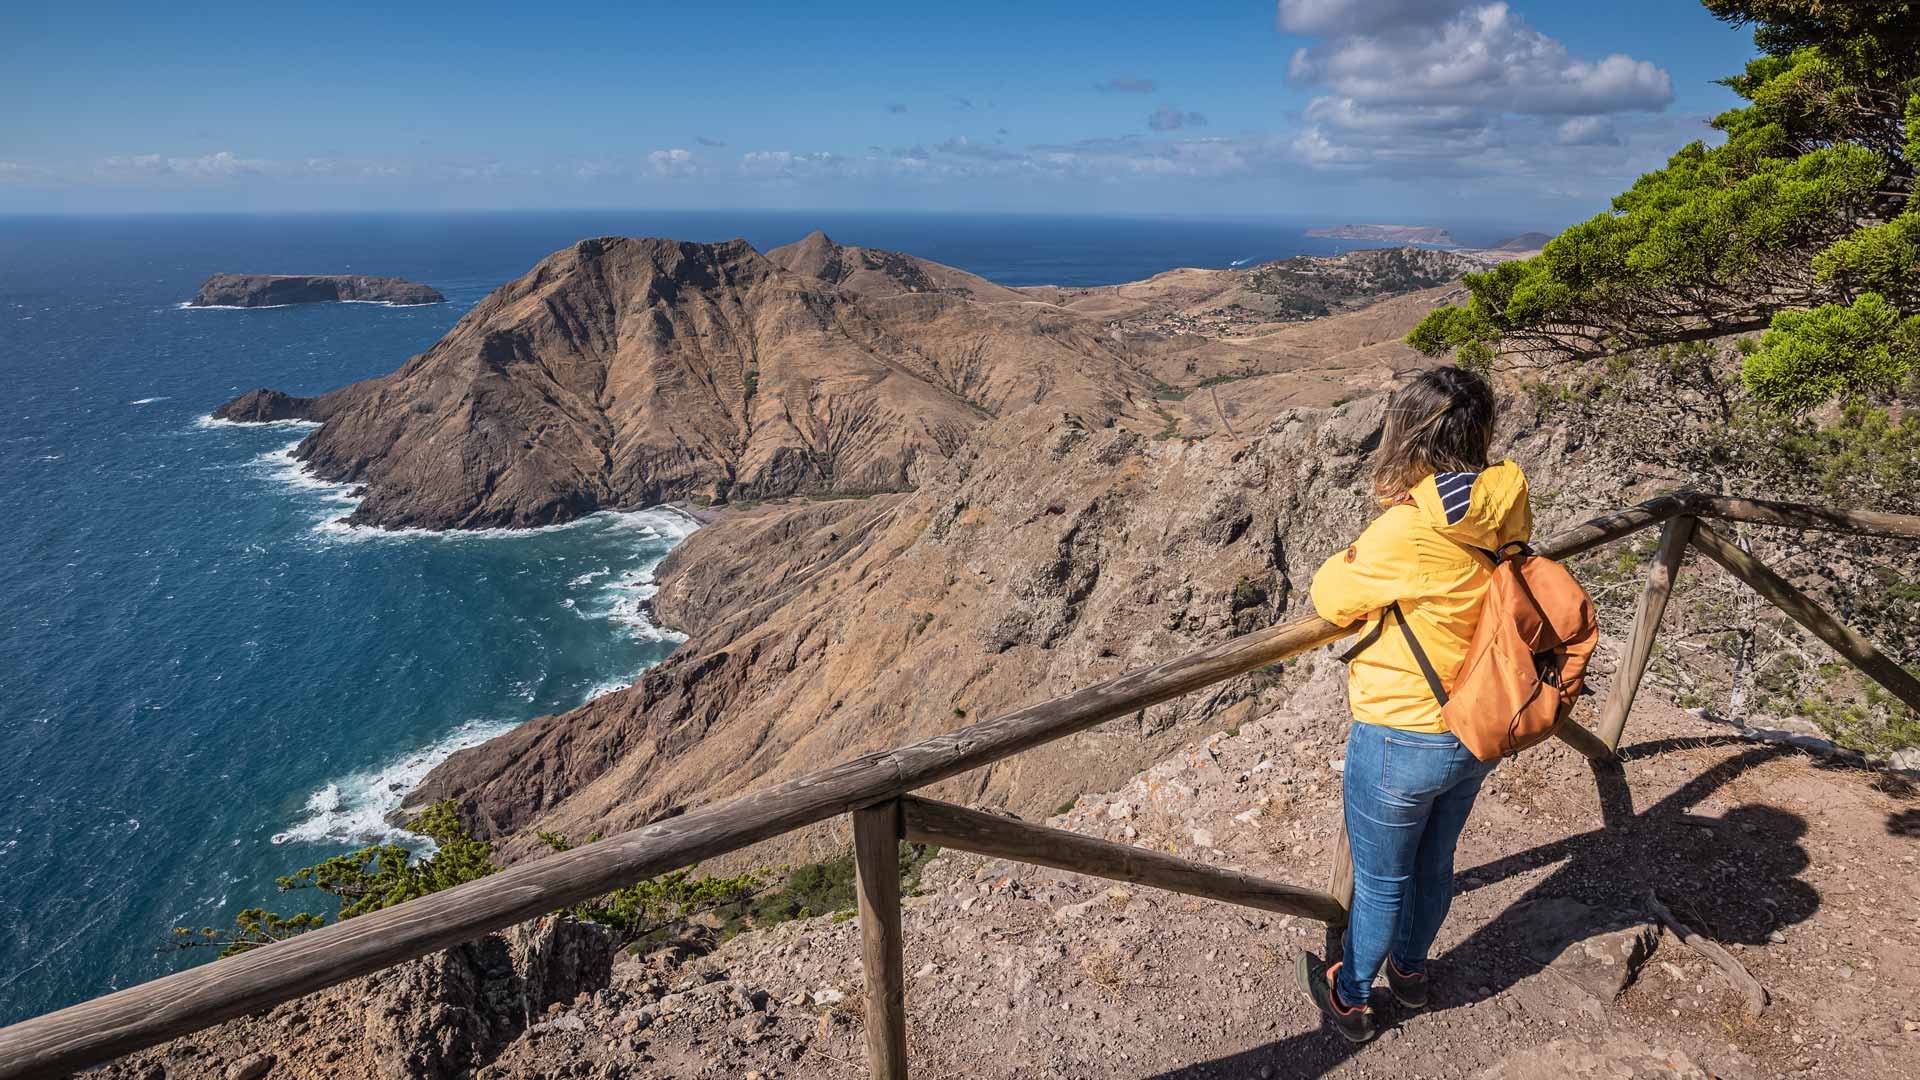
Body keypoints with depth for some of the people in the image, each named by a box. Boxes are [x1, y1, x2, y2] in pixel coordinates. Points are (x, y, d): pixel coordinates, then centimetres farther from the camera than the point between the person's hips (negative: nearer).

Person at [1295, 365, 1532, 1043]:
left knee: (1380, 883, 16)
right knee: (1434, 866, 28)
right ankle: (1409, 970, 52)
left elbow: (1332, 598, -13)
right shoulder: (1506, 510, -8)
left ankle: (1349, 997, 39)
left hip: (1402, 741, -7)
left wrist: (1351, 556, 3)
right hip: (1477, 733, 7)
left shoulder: (1405, 534, -29)